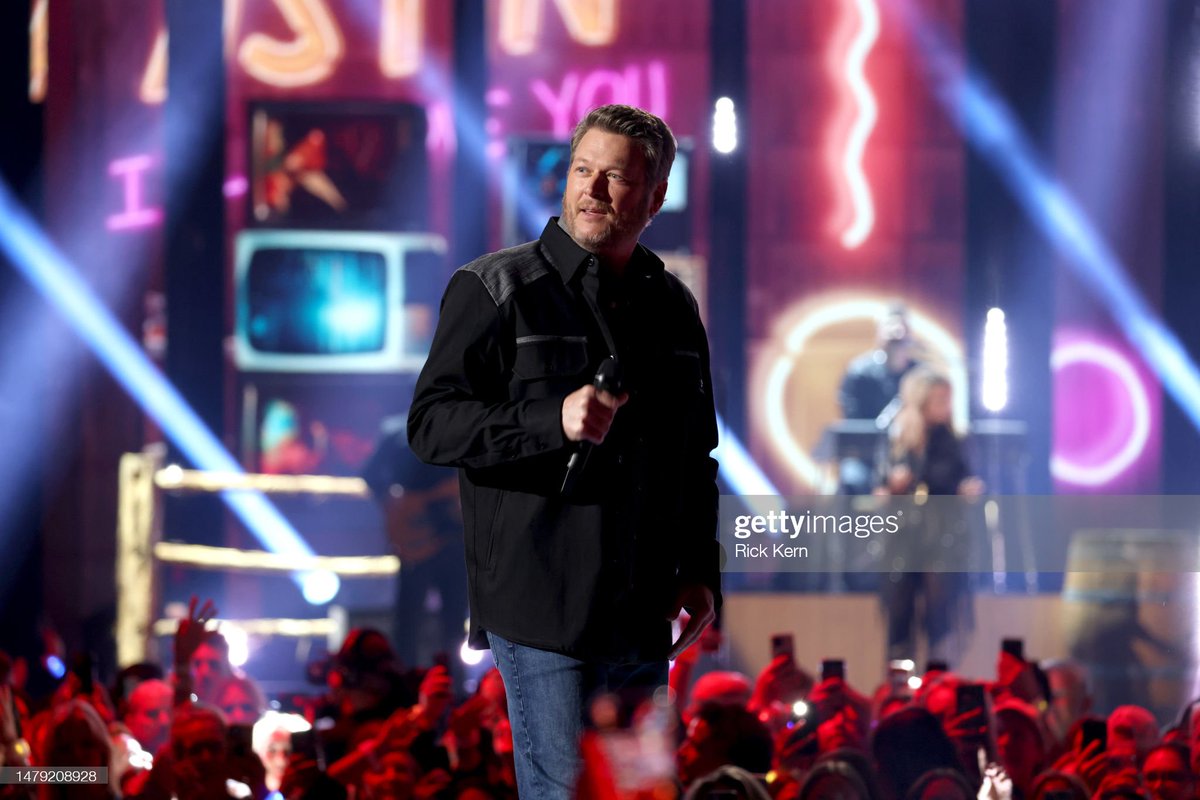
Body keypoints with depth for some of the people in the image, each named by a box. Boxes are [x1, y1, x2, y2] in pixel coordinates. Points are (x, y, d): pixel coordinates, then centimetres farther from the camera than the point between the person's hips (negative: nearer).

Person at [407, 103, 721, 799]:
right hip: (543, 612, -6)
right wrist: (551, 423, -21)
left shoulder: (675, 307, 15)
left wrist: (701, 572, 11)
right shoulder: (497, 290, -1)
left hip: (644, 618, 6)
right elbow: (432, 424, -8)